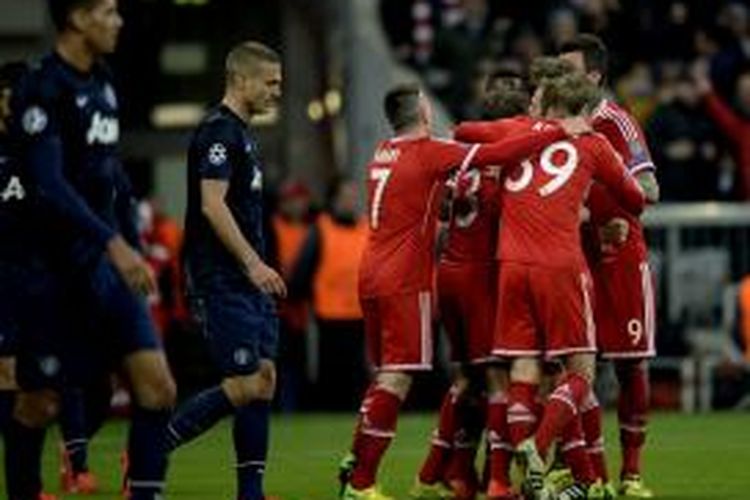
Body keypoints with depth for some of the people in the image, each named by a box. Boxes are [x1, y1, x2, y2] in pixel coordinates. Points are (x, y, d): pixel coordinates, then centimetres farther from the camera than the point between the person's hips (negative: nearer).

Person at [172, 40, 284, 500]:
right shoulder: (219, 131, -13)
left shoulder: (243, 133, 18)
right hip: (222, 283, -10)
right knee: (244, 386, -11)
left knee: (265, 379, 5)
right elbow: (212, 205, -21)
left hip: (248, 280, 10)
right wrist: (254, 264, -23)